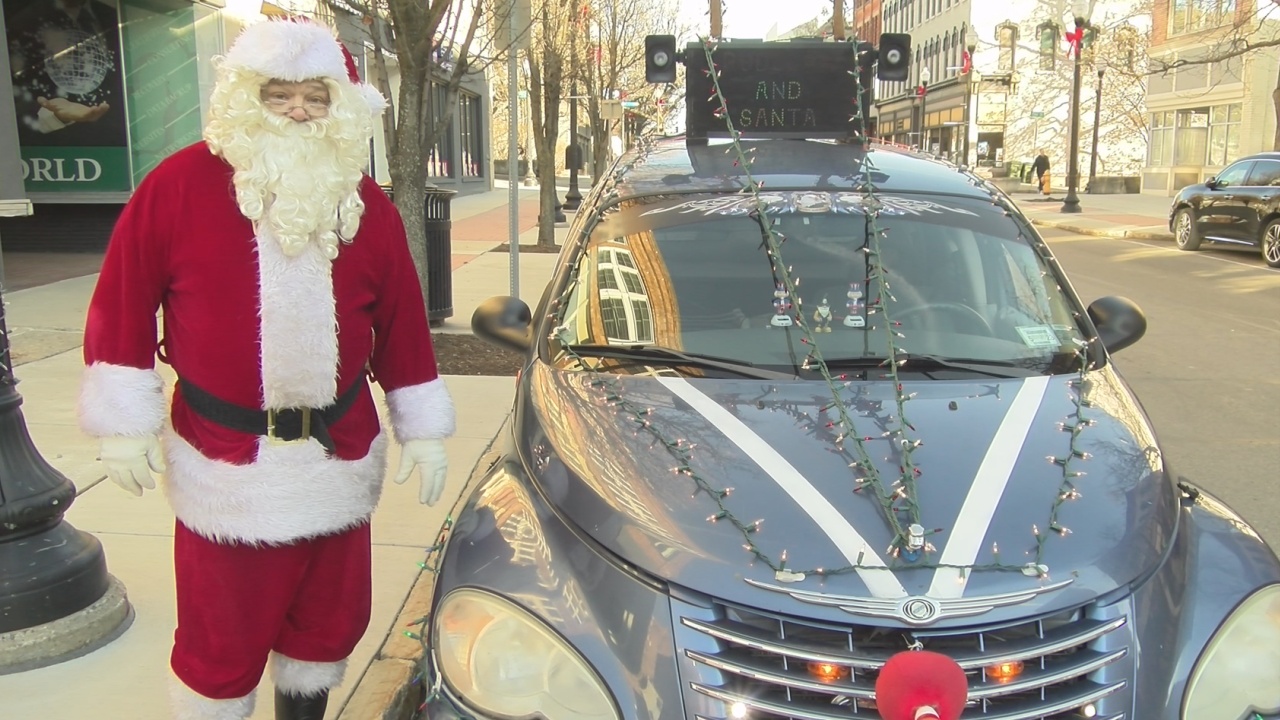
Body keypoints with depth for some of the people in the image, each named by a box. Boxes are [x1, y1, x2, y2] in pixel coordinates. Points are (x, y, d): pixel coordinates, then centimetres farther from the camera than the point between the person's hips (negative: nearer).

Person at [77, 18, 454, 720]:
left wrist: (423, 429, 8)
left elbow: (401, 324, 7)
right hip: (223, 464, -3)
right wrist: (125, 420, -5)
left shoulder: (369, 207, 4)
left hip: (341, 456, 4)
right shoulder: (180, 184, -7)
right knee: (221, 642, 7)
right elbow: (124, 301, -3)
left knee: (328, 623, 18)